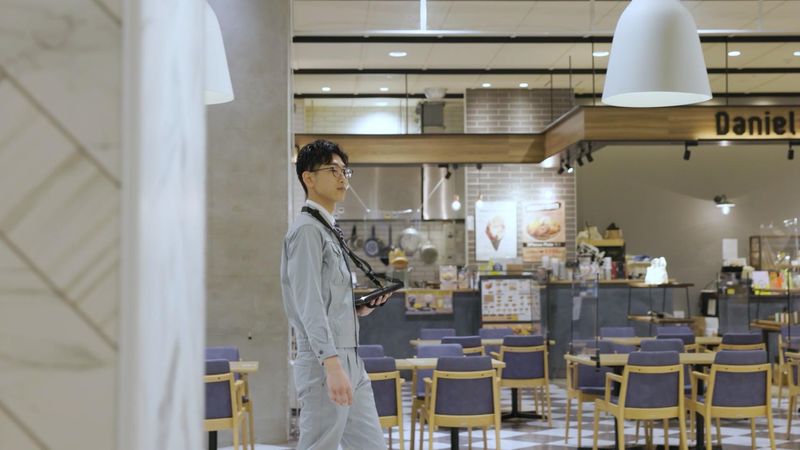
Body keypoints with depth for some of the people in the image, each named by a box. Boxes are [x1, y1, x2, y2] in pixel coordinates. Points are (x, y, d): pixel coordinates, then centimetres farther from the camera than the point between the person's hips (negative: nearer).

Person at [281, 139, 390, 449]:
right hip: (325, 364, -9)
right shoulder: (307, 230, -11)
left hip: (351, 362, 9)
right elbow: (310, 305, -21)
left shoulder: (330, 230, 18)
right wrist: (333, 366, -28)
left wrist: (358, 310, 7)